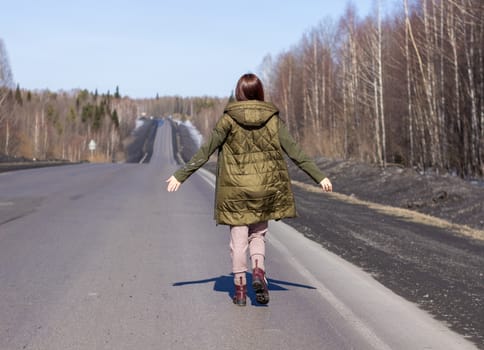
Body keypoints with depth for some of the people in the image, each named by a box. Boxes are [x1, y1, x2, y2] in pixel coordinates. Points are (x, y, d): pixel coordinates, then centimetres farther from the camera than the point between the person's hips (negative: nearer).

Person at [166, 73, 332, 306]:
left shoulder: (229, 119, -5)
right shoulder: (272, 119, 0)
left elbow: (205, 151, -6)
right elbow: (294, 151, -1)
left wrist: (180, 175, 0)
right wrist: (319, 177, 5)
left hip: (235, 189, -1)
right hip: (265, 186, 2)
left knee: (238, 238, 8)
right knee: (258, 234, 16)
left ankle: (240, 288, 9)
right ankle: (259, 271, -8)